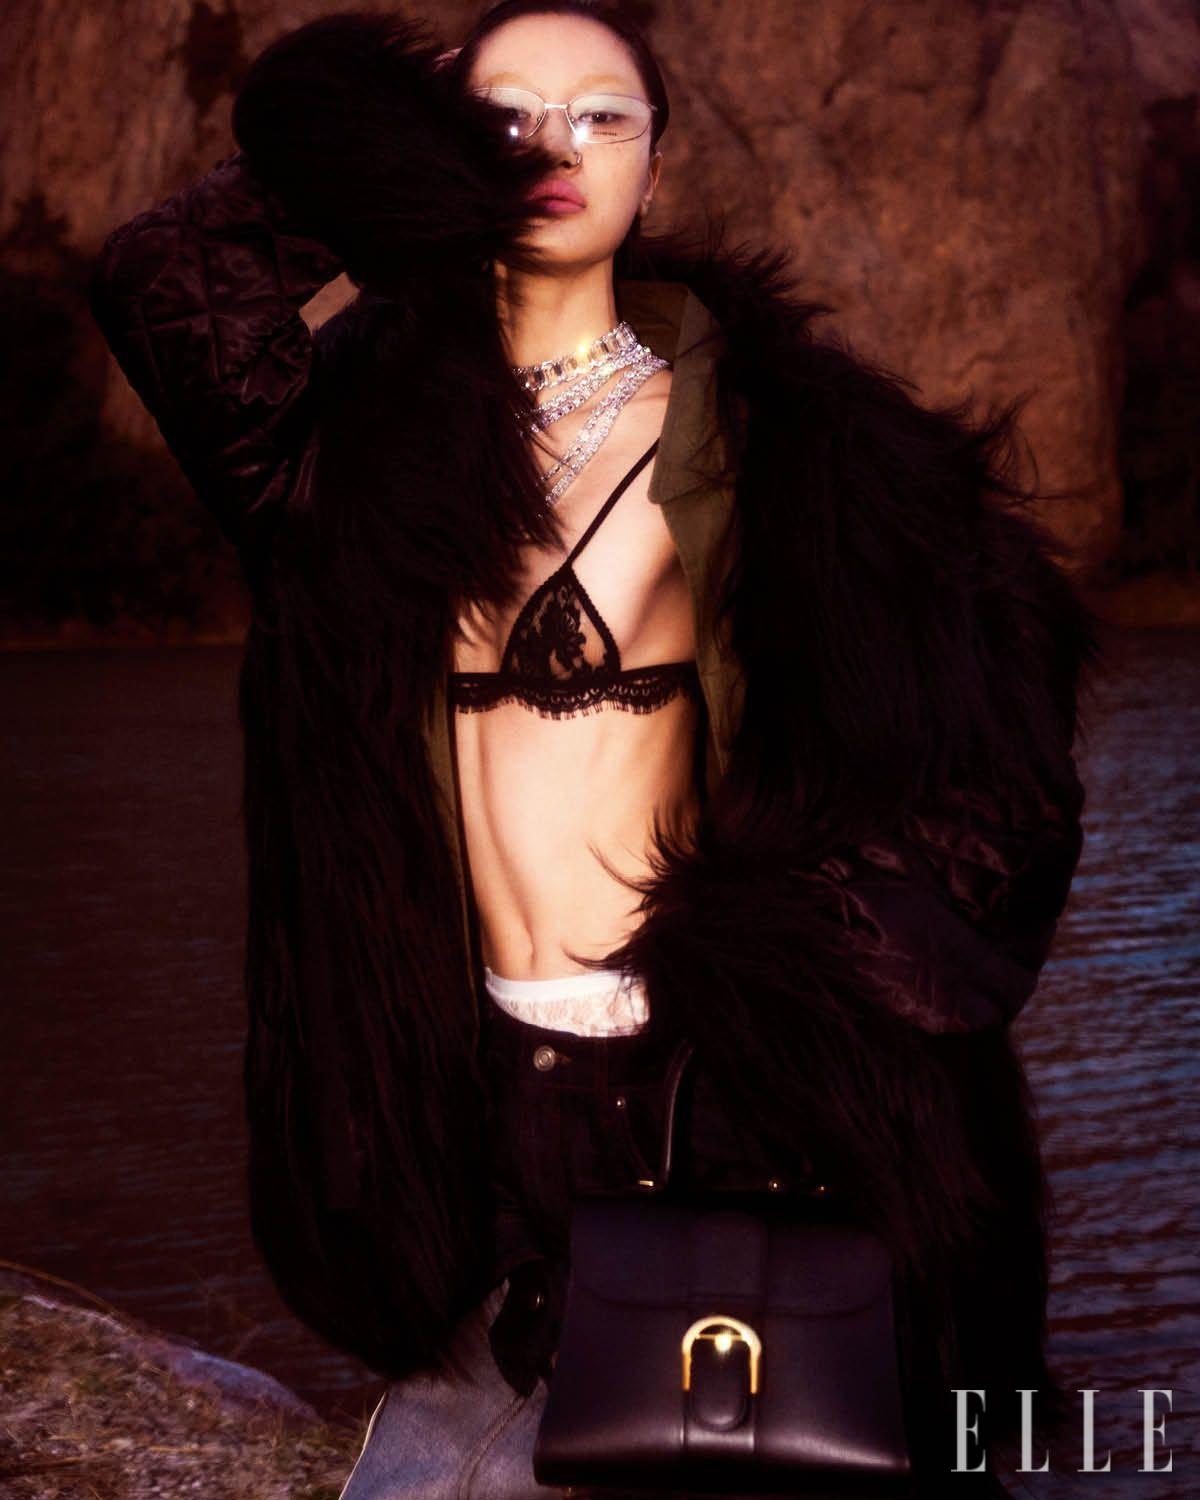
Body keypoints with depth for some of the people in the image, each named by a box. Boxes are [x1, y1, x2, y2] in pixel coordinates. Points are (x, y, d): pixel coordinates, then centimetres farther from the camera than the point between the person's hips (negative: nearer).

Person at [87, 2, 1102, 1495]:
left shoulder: (741, 412, -1)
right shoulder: (385, 410, 5)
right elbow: (169, 285, -11)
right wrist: (386, 138, 2)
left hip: (698, 1066, -2)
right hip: (478, 1073, 3)